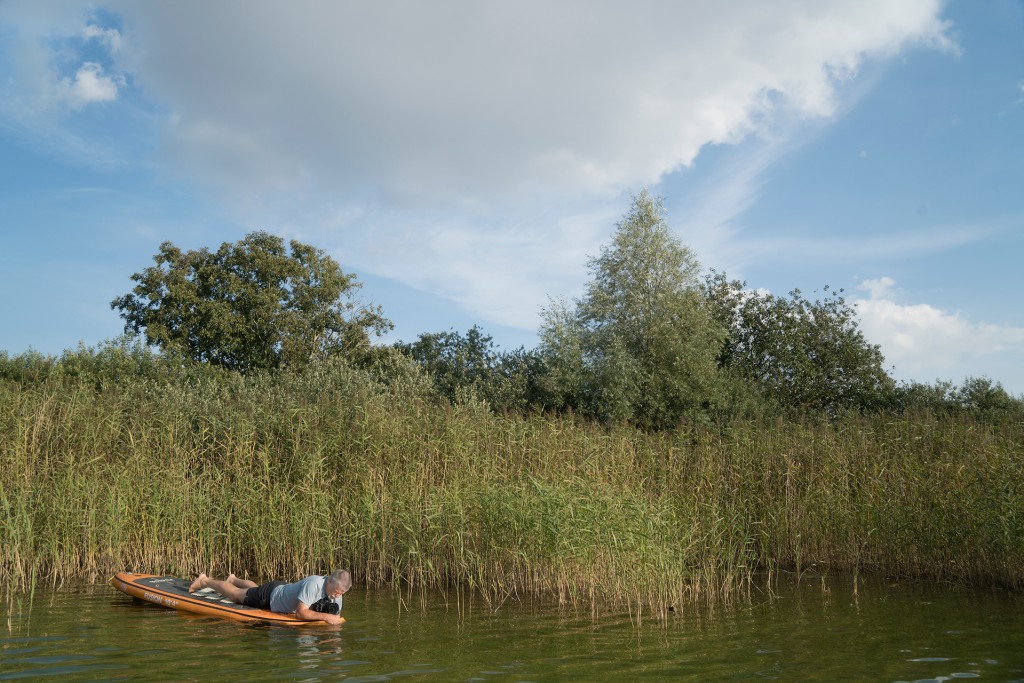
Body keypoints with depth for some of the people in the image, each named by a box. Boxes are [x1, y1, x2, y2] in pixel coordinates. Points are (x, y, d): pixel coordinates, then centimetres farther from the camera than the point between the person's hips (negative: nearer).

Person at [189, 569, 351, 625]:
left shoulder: (337, 591, -21)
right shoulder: (314, 584, -45)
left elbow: (336, 616, -11)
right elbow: (300, 612, -47)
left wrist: (334, 618, -33)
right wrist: (325, 616, -51)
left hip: (282, 589, 6)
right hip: (270, 594, -6)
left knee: (255, 588, 38)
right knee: (234, 595, 19)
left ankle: (233, 579, 65)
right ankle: (204, 581, 43)